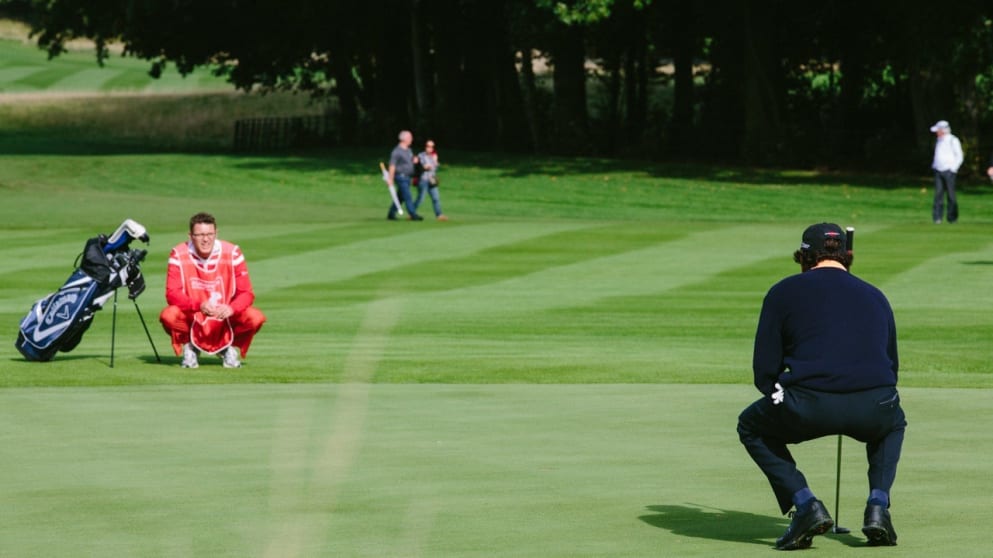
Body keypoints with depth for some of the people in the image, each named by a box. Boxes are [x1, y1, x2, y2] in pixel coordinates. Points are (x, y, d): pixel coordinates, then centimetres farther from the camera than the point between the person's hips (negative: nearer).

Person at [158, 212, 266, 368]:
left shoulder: (232, 253, -12)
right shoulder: (179, 255, -13)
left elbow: (246, 293, -12)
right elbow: (172, 294, -19)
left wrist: (231, 308, -34)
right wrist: (199, 305, -38)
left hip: (226, 319, 1)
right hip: (192, 319, -1)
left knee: (256, 317, -26)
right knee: (168, 316, -32)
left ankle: (230, 348, 7)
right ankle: (189, 347, 2)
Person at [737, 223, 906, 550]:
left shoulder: (784, 292, 16)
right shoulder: (875, 296, 26)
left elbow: (764, 372, 12)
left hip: (808, 409, -3)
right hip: (874, 410, 3)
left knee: (751, 427, 29)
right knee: (894, 423, 40)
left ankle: (805, 505, 9)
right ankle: (878, 508, 17)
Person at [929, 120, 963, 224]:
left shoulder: (953, 141, -4)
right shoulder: (938, 141, 16)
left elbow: (959, 157, -5)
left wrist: (953, 169, -11)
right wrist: (934, 166, 16)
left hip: (948, 171, -6)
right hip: (938, 171, 6)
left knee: (951, 194, -3)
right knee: (938, 194, -3)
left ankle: (952, 217, 3)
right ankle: (937, 218, -6)